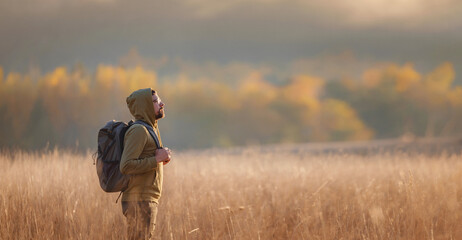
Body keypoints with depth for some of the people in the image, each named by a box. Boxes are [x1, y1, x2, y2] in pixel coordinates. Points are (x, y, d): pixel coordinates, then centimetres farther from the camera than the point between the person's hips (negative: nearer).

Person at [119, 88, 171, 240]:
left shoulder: (152, 129, 19)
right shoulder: (138, 130, -13)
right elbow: (126, 166, -23)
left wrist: (162, 158, 6)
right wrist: (156, 159, -18)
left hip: (148, 200, 10)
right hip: (139, 200, -10)